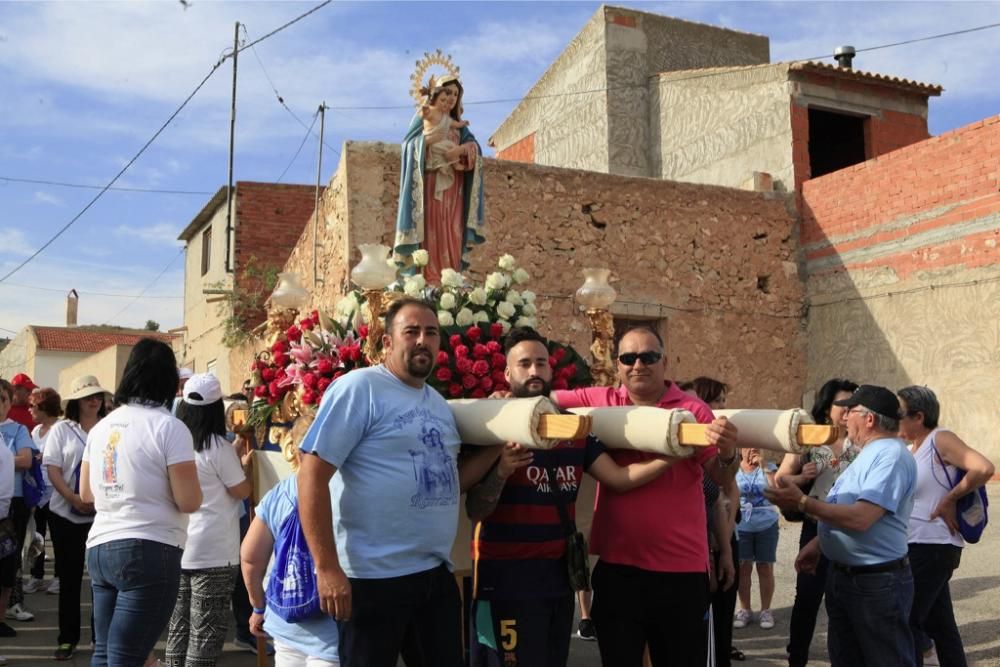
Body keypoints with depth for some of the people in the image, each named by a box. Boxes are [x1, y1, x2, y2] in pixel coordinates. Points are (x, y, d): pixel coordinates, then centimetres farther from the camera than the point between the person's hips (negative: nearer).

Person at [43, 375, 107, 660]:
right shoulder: (61, 429, 3)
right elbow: (53, 469, -3)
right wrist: (74, 499, -16)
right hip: (66, 514, 0)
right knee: (70, 577, 7)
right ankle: (68, 638, 18)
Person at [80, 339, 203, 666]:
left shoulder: (102, 425, 10)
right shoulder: (169, 427, -10)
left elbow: (86, 493, 19)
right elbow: (189, 501, -13)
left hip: (100, 547, 7)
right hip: (150, 552, -7)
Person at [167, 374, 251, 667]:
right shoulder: (218, 446, -13)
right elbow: (242, 491, -6)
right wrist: (239, 461, 9)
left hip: (178, 548, 6)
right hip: (213, 552, -6)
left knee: (179, 627, 14)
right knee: (206, 631, 0)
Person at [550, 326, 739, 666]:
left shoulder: (693, 409, -3)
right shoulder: (601, 402, 2)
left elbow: (720, 476, -6)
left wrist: (726, 454, -29)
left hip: (681, 566, -1)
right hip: (616, 564, 2)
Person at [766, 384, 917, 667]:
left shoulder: (891, 455, -21)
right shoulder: (871, 452, 13)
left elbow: (860, 518, -30)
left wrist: (802, 502, -25)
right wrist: (817, 544, 12)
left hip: (877, 583, -10)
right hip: (843, 576, 10)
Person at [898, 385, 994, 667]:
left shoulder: (940, 439, -12)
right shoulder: (912, 449, 13)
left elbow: (984, 468, -26)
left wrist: (950, 501, -18)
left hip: (932, 547, -9)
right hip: (918, 547, 9)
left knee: (906, 620, -3)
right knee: (939, 623, 14)